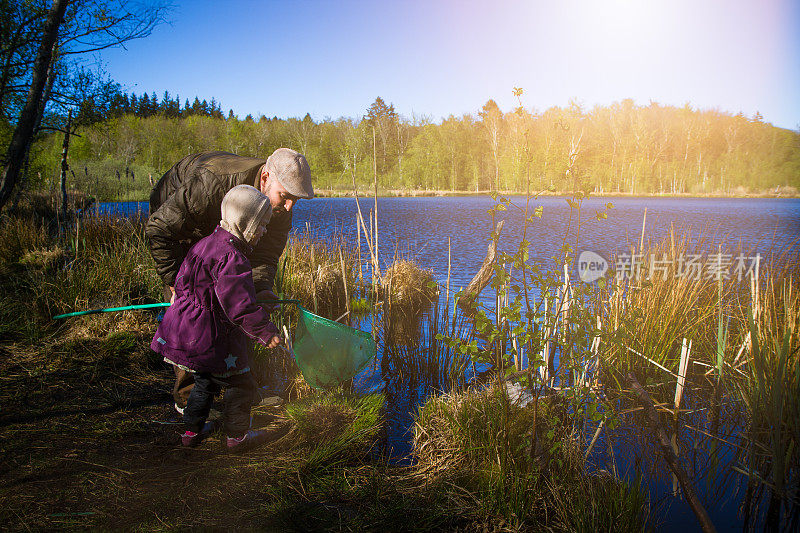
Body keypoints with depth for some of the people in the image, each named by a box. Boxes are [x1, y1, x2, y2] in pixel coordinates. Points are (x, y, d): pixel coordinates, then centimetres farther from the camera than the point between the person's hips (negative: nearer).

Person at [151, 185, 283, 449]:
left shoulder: (205, 243, 9)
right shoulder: (230, 257, -24)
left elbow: (181, 282, 21)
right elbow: (239, 303, -28)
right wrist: (265, 330, -24)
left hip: (184, 330, 10)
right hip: (209, 339, -10)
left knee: (205, 382, 26)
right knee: (240, 383, 7)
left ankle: (192, 430, 36)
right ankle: (237, 435, 20)